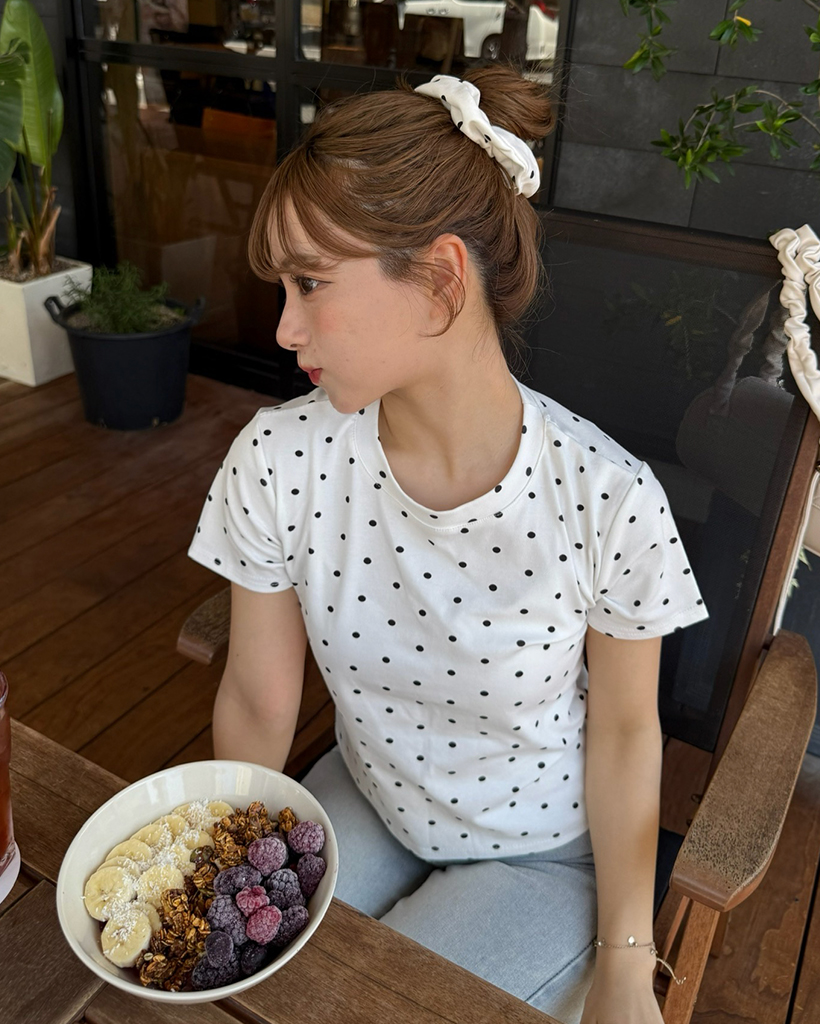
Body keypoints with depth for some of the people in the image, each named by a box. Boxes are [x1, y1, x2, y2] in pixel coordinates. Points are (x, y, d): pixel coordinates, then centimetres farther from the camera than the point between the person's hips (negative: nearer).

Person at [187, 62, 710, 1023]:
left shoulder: (609, 501, -27)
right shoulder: (278, 460, -20)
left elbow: (623, 730, -12)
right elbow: (257, 702, -8)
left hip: (545, 854, -2)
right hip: (364, 798, 3)